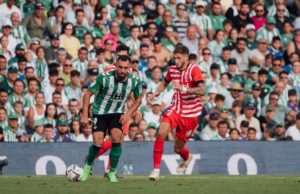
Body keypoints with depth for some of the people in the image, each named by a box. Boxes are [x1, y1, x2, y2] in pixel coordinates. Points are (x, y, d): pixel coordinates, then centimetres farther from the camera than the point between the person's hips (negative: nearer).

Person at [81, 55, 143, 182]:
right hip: (99, 113, -2)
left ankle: (112, 172, -3)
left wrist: (128, 114, -7)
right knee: (98, 144, -13)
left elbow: (138, 99, 6)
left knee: (116, 139, -21)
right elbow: (88, 94, -12)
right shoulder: (104, 78, -23)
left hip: (117, 114, 2)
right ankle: (88, 166, 19)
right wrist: (84, 116, -15)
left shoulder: (135, 82, -14)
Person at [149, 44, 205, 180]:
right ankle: (156, 169, -19)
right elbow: (164, 83, 23)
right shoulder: (172, 70, 2)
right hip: (175, 109, 4)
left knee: (178, 148, 7)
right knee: (161, 133, -24)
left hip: (190, 114, -4)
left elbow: (202, 90, -27)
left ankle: (186, 158, 48)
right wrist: (155, 94, 3)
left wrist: (183, 88, -38)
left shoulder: (194, 70, -15)